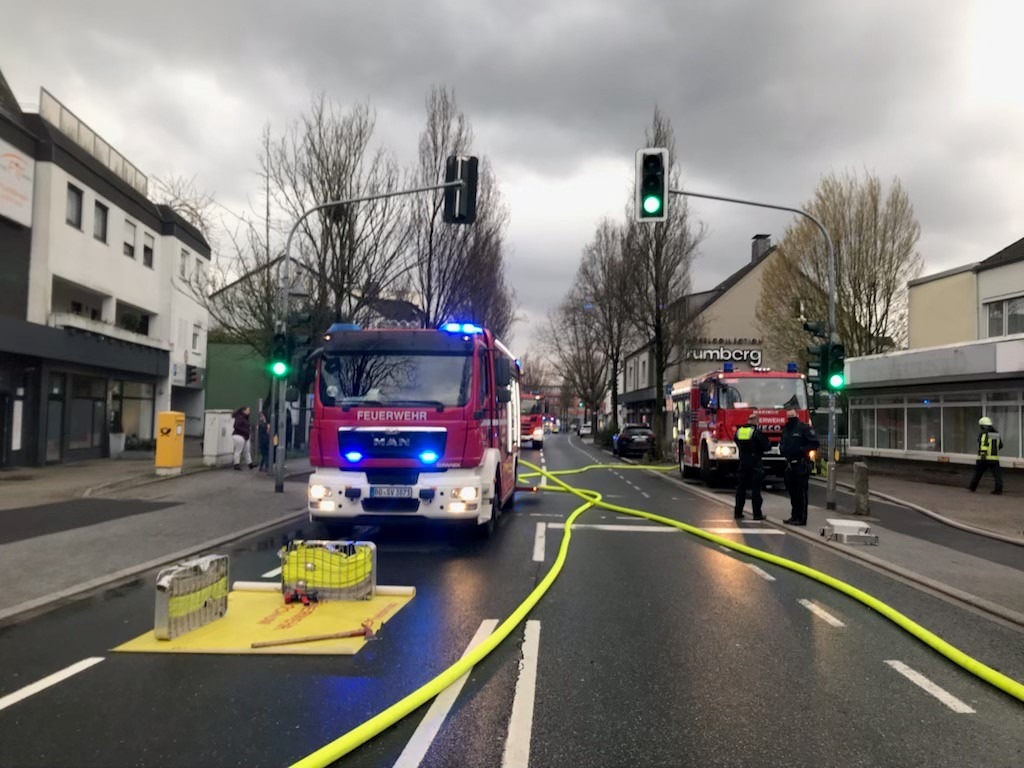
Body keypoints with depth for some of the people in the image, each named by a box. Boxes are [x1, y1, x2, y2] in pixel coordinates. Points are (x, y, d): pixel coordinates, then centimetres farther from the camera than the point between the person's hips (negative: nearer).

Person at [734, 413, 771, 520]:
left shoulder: (739, 431, 5)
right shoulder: (757, 432, -12)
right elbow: (767, 446, -8)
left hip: (742, 462, 5)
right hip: (755, 464, -5)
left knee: (741, 488, 10)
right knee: (756, 489, -1)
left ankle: (738, 512, 12)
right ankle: (757, 514, 0)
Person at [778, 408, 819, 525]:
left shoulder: (804, 428, -7)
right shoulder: (786, 429, 17)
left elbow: (814, 443, -9)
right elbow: (782, 444, 29)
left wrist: (801, 450, -17)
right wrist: (782, 449, 7)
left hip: (801, 464, -8)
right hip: (789, 464, 8)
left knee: (801, 492, -7)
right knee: (792, 491, 12)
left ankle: (801, 518, -4)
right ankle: (794, 516, 21)